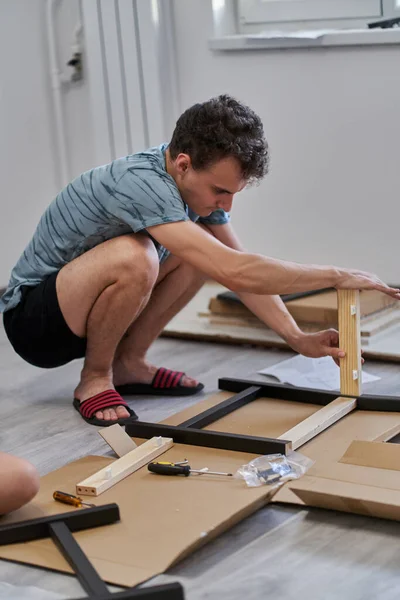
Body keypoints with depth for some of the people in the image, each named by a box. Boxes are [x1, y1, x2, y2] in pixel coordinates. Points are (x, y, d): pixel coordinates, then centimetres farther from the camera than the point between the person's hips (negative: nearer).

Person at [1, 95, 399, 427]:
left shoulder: (199, 180, -6)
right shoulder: (140, 184, -33)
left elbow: (240, 268, 2)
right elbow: (236, 273, -39)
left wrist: (297, 338, -10)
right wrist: (336, 277, -30)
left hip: (82, 310, 8)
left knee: (202, 252, -3)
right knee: (134, 257, -35)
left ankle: (128, 363, 6)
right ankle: (94, 379, -10)